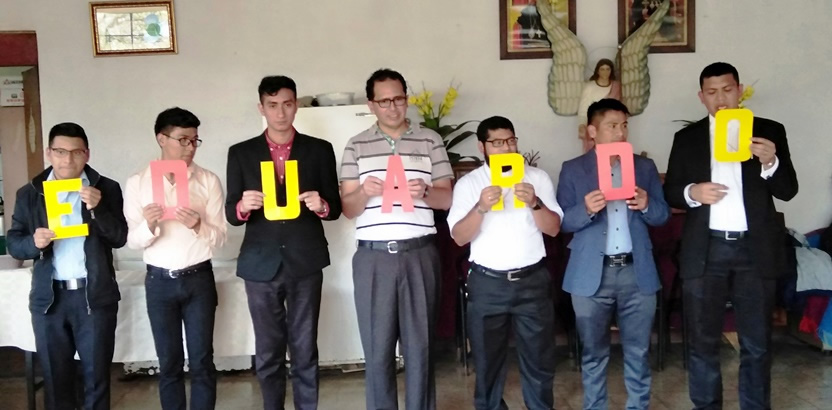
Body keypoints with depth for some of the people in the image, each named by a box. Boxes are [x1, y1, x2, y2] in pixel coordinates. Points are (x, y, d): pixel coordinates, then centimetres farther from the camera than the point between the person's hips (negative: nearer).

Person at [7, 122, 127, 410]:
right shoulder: (29, 194, 5)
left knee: (97, 374, 7)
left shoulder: (107, 189, -1)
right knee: (55, 375, 12)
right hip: (49, 297, 2)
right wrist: (34, 242, -17)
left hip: (95, 295, -2)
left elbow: (119, 238, -7)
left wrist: (97, 209, -22)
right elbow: (14, 243, 4)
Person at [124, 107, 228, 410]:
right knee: (169, 362, 11)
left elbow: (220, 238, -1)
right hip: (159, 281, 1)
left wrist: (198, 226, -22)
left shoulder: (208, 180, -1)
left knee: (201, 362, 6)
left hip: (199, 279, 0)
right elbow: (132, 240, -1)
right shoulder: (138, 182, 0)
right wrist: (148, 225, -22)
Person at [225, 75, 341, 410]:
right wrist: (243, 206, -19)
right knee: (267, 352, 11)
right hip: (261, 264, 1)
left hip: (306, 263, 0)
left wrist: (321, 205, -19)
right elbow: (231, 214, 3)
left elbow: (335, 208, 4)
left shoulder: (320, 150, 4)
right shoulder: (241, 153, 5)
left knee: (305, 350, 8)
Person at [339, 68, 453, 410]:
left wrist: (424, 192, -15)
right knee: (377, 348, 7)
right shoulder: (356, 146, 7)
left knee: (420, 345, 7)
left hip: (419, 255, 0)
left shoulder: (430, 140, 7)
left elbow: (448, 198, 6)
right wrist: (364, 193, -16)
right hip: (373, 257, 0)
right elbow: (348, 208, 5)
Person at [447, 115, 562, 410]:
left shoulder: (537, 177, 4)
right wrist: (481, 208, -23)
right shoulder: (468, 183, 1)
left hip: (532, 280, 1)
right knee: (487, 358, 11)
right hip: (487, 283, -1)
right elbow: (459, 237, -7)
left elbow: (553, 228, -1)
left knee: (539, 357, 10)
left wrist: (534, 203, -19)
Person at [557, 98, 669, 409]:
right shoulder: (572, 170, 2)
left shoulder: (645, 167, 9)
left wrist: (646, 205, -13)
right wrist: (586, 210, -22)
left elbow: (663, 215, 8)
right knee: (593, 353, 10)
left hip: (637, 272, 2)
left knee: (638, 351, 11)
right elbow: (562, 222, -2)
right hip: (591, 274, -2)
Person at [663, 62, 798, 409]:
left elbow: (788, 191, 0)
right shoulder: (687, 138, 7)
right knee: (702, 340, 8)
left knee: (757, 343, 10)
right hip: (705, 251, 1)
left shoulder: (769, 131, 4)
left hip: (755, 250, 0)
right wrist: (692, 192, -16)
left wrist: (770, 162, -20)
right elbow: (670, 193, 6)